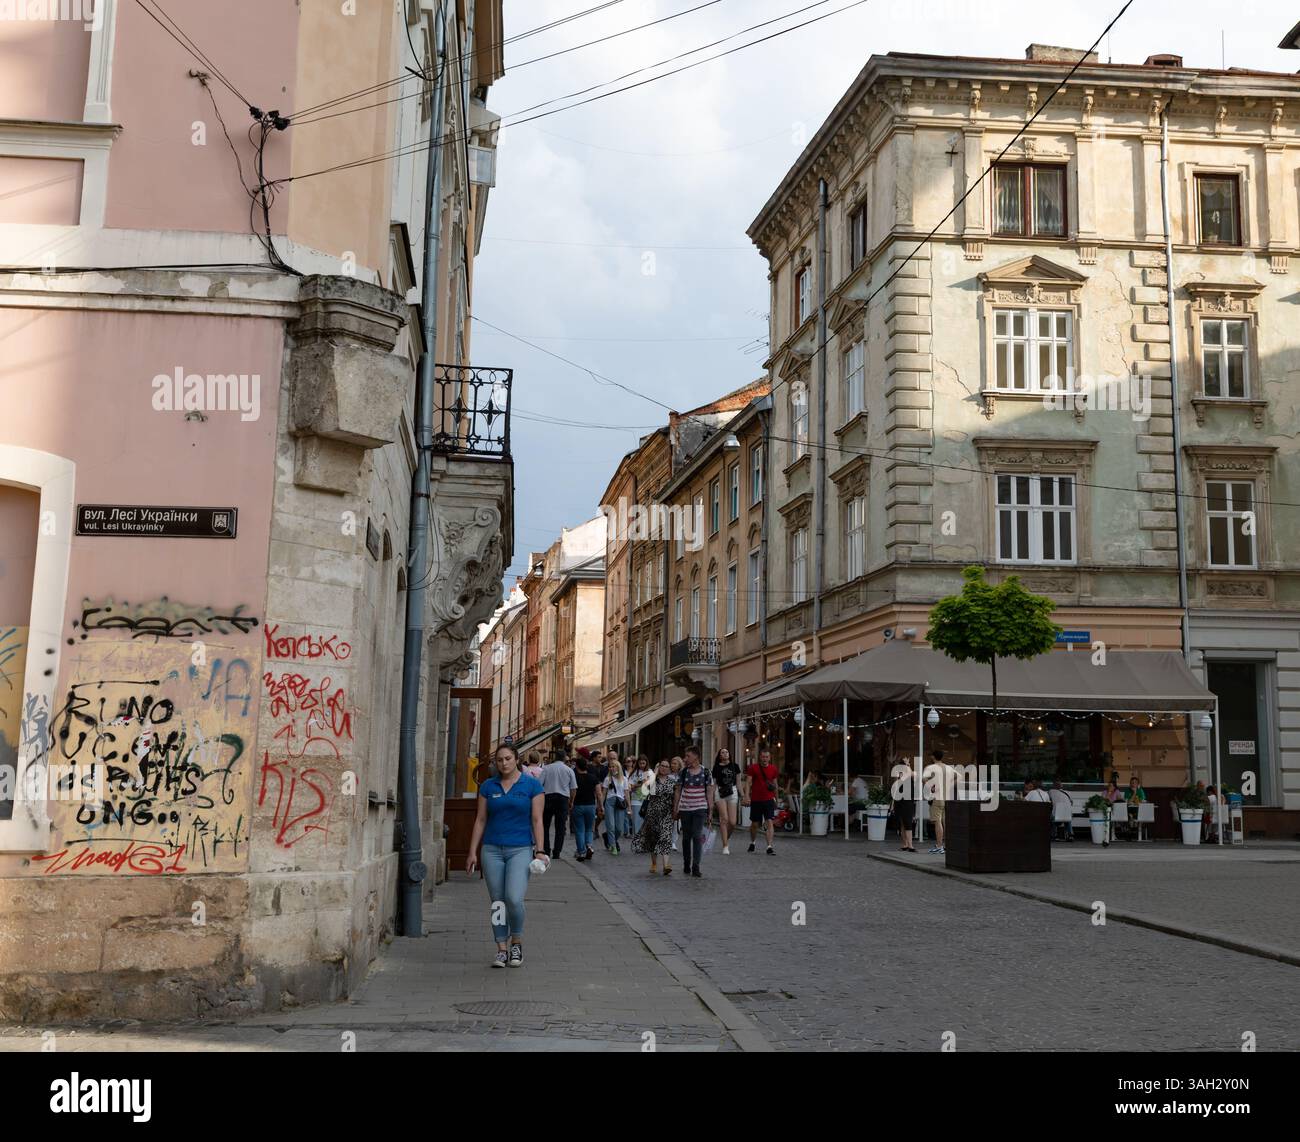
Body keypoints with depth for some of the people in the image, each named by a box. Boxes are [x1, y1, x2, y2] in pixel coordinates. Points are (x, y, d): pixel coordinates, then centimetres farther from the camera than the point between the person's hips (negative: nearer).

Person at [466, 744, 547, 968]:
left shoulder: (532, 785, 1)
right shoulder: (488, 786, 7)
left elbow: (537, 820, 0)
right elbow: (480, 820, 9)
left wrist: (540, 850, -7)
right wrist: (473, 852, 5)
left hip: (520, 849, -3)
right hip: (492, 849, 3)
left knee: (514, 898, -16)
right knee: (497, 902, 4)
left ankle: (517, 942, 7)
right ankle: (502, 949, 15)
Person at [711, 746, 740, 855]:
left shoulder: (735, 766, 10)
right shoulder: (717, 767, 6)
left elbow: (738, 782, 14)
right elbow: (713, 783, 6)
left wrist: (742, 795, 9)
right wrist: (711, 798, 1)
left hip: (732, 793, 2)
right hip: (720, 793, -2)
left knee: (732, 822, -4)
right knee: (724, 819, -10)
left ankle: (727, 838, 25)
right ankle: (725, 846, -5)